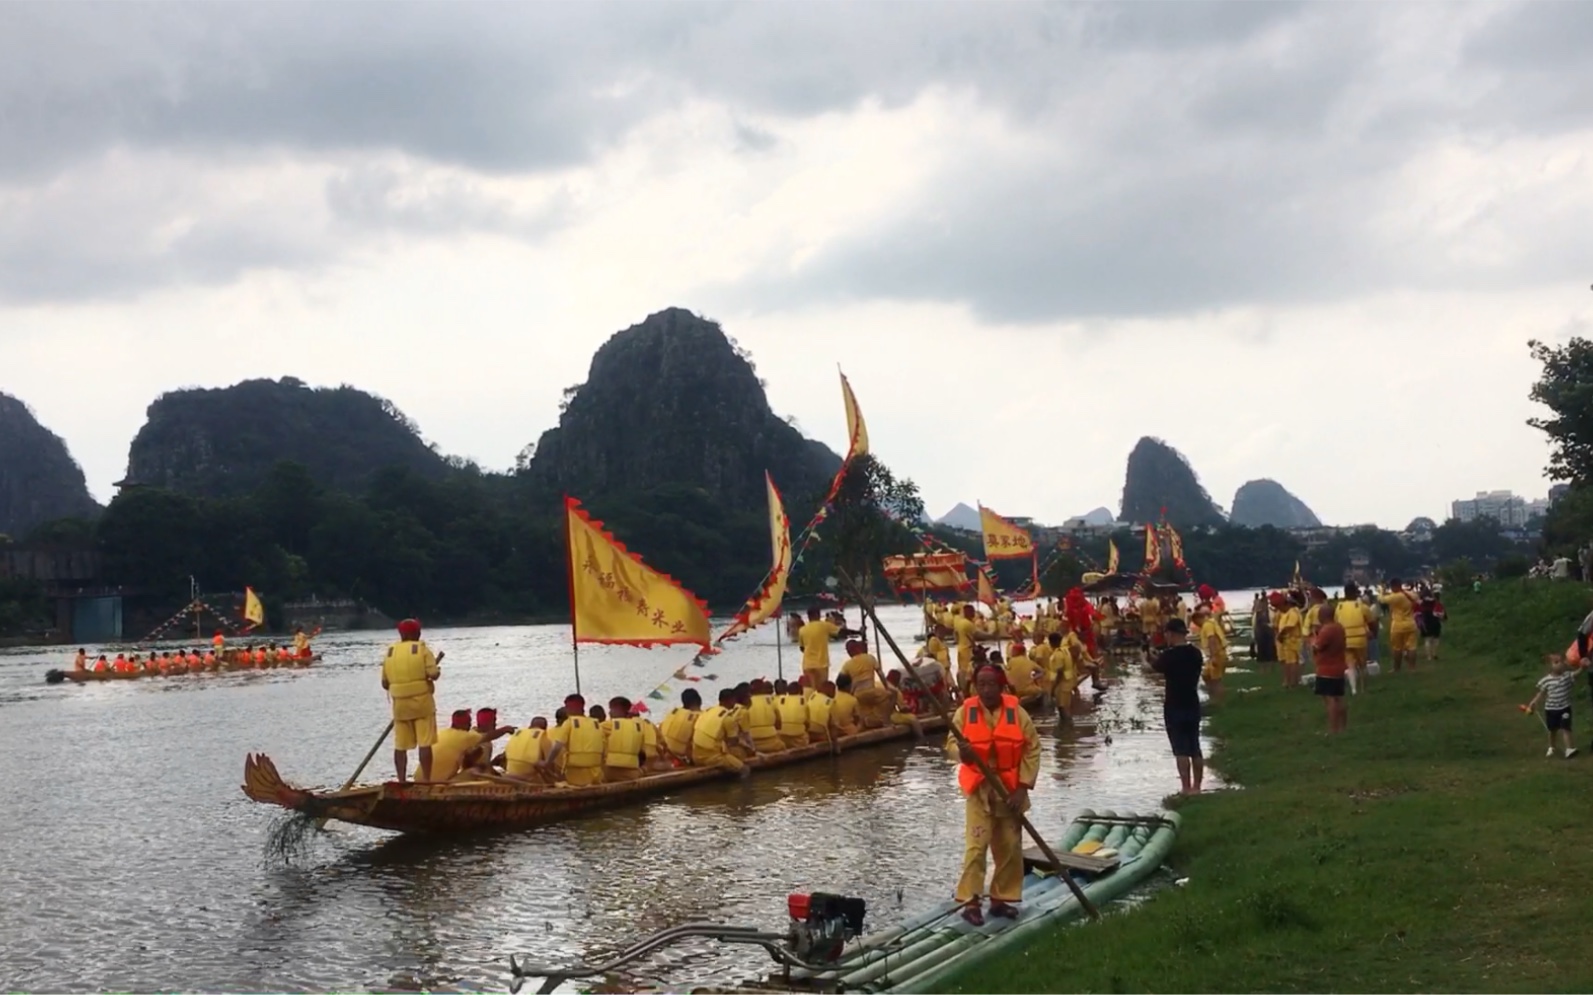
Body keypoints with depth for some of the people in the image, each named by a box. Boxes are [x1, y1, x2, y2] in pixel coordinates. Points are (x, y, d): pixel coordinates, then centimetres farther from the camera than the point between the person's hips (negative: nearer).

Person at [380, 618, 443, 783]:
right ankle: (426, 780, -4)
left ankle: (401, 781, 6)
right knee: (425, 743, -2)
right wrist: (437, 668, 8)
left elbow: (385, 683, 9)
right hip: (422, 702, -4)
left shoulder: (390, 652, 8)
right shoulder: (422, 649, -4)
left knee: (400, 745, 7)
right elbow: (433, 674, -13)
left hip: (399, 705, 4)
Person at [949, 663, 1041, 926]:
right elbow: (951, 741, -3)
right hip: (979, 788, -2)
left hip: (1010, 789, 2)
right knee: (976, 845, -9)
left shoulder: (1016, 712, -7)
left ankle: (1001, 898, 20)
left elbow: (1032, 749, -4)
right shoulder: (965, 712, -7)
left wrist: (1023, 786, -9)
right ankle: (971, 901, -3)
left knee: (1010, 847, 7)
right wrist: (962, 751, -29)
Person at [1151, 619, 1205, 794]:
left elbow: (1152, 669, 1)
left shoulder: (1169, 655, -16)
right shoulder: (1196, 653, 2)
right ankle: (1196, 787, 15)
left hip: (1174, 708, -6)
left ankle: (1186, 788, -2)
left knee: (1181, 750, -2)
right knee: (1195, 748, 10)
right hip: (1192, 705, 6)